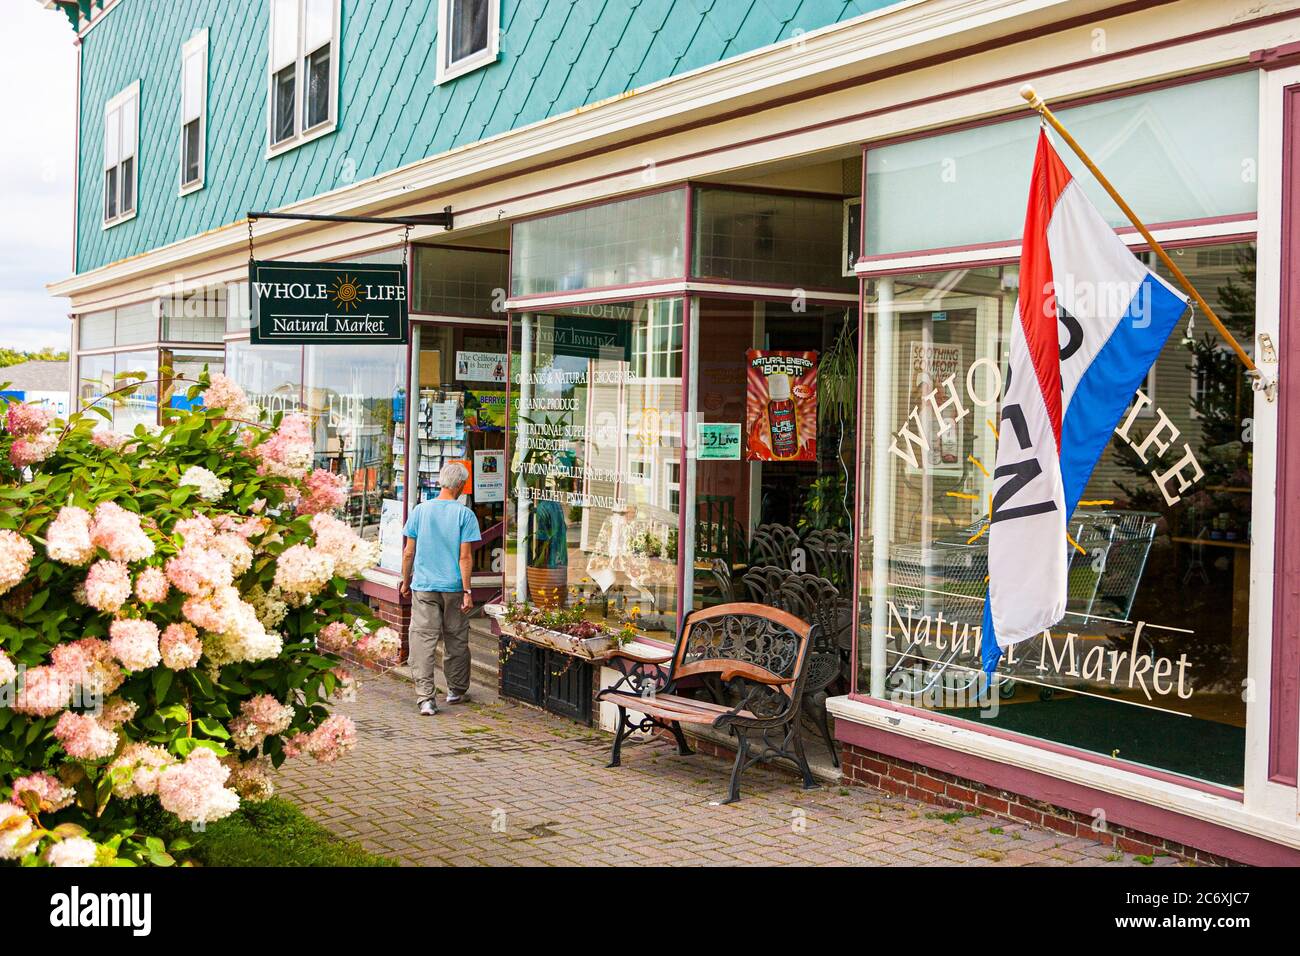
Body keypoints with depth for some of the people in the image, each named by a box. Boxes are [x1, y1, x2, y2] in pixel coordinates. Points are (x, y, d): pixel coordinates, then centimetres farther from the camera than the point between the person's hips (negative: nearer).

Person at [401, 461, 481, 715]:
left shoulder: (420, 510, 1)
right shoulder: (464, 514, -6)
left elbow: (408, 553, 4)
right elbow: (465, 557, -9)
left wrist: (406, 582, 16)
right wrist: (467, 591, -6)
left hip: (423, 587, 1)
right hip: (453, 587, -1)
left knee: (423, 641, -1)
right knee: (456, 641, 14)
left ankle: (425, 697, -10)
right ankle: (456, 690, 28)